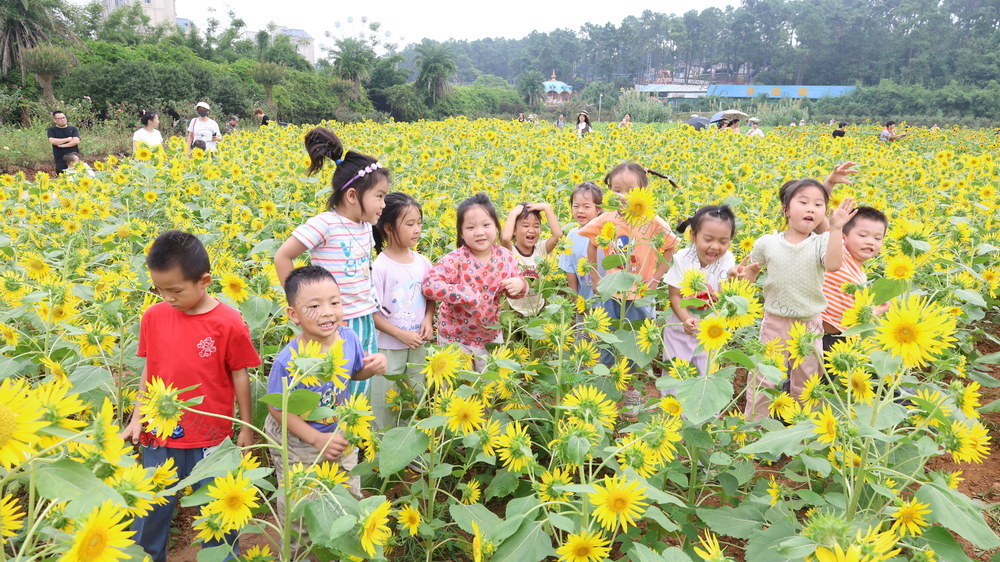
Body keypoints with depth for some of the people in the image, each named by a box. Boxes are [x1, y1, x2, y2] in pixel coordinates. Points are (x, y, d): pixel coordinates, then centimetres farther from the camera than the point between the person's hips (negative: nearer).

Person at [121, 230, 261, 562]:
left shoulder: (228, 323, -15)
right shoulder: (153, 317, -4)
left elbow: (239, 377, -6)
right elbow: (148, 370, 7)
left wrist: (246, 428, 0)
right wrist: (137, 419, 7)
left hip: (211, 440, -3)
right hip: (158, 437, 3)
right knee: (151, 511, 18)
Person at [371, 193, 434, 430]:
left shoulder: (422, 263, -1)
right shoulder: (379, 266, -17)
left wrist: (428, 320, -8)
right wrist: (400, 334, -18)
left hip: (418, 347, 5)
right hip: (388, 348, -5)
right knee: (384, 404, 8)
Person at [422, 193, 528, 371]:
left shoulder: (505, 256, -7)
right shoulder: (455, 260, -22)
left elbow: (514, 291, 4)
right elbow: (429, 285, -32)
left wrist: (520, 285, -20)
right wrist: (466, 294, -35)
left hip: (491, 335, 4)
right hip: (455, 338, -4)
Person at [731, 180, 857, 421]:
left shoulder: (822, 243, -7)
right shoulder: (767, 242, -4)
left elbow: (833, 265, -28)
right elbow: (752, 273, 8)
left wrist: (836, 229, -30)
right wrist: (740, 272, -14)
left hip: (810, 325, 0)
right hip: (774, 322, 0)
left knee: (807, 385, 16)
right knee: (761, 379, 7)